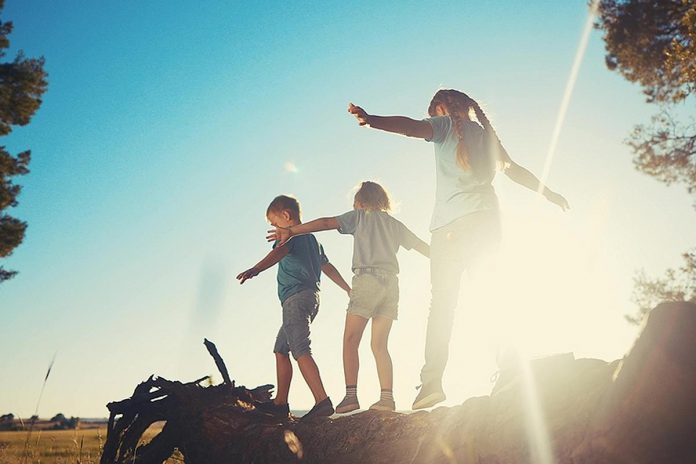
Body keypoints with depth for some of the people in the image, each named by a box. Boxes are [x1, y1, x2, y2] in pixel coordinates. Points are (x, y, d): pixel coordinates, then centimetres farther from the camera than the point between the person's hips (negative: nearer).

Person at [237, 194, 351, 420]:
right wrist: (348, 290, 40)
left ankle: (322, 401, -25)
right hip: (311, 296, 10)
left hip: (296, 297, -10)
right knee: (281, 349, 15)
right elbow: (328, 267, 32)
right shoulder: (311, 238, 25)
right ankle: (280, 403, 20)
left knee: (301, 351, -17)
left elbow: (279, 252, -25)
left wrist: (255, 270, -41)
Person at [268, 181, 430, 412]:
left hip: (367, 278, -5)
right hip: (391, 282, 5)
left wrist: (290, 231, -5)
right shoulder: (395, 224, 23)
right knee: (379, 345, 7)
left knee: (350, 340, -2)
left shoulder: (360, 216, 11)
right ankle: (387, 398, 0)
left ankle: (351, 395, -12)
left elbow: (326, 223, -1)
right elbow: (422, 247, 27)